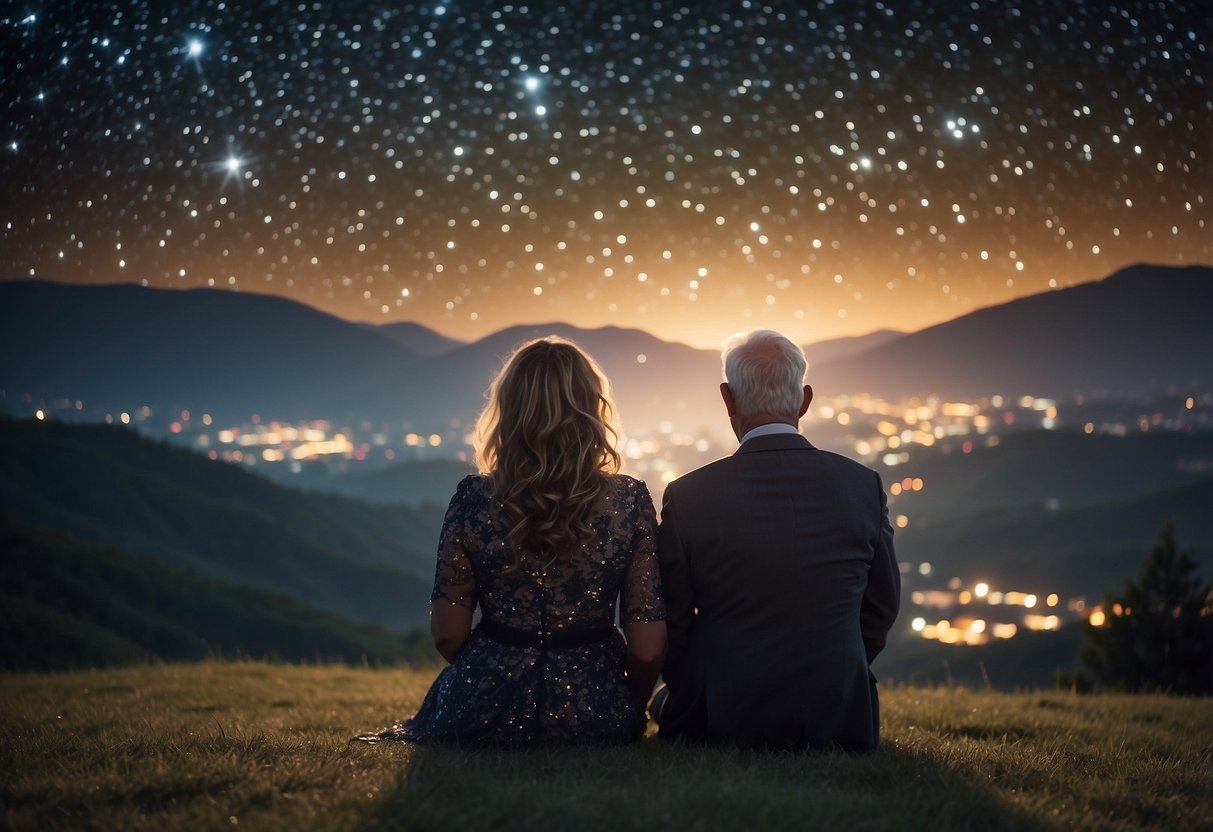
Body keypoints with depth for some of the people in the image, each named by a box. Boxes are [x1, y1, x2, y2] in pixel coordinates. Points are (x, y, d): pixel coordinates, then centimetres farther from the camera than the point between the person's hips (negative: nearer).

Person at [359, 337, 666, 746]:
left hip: (485, 715, 1)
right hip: (594, 718, 0)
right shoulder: (630, 500, -10)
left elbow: (447, 635, -4)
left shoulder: (475, 497, -9)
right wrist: (627, 712, 11)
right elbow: (648, 648, -10)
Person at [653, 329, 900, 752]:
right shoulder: (864, 485, -5)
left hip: (723, 720, -3)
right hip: (840, 719, 3)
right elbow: (882, 607, 6)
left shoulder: (687, 497, -11)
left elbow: (671, 623, -3)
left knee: (665, 701, 29)